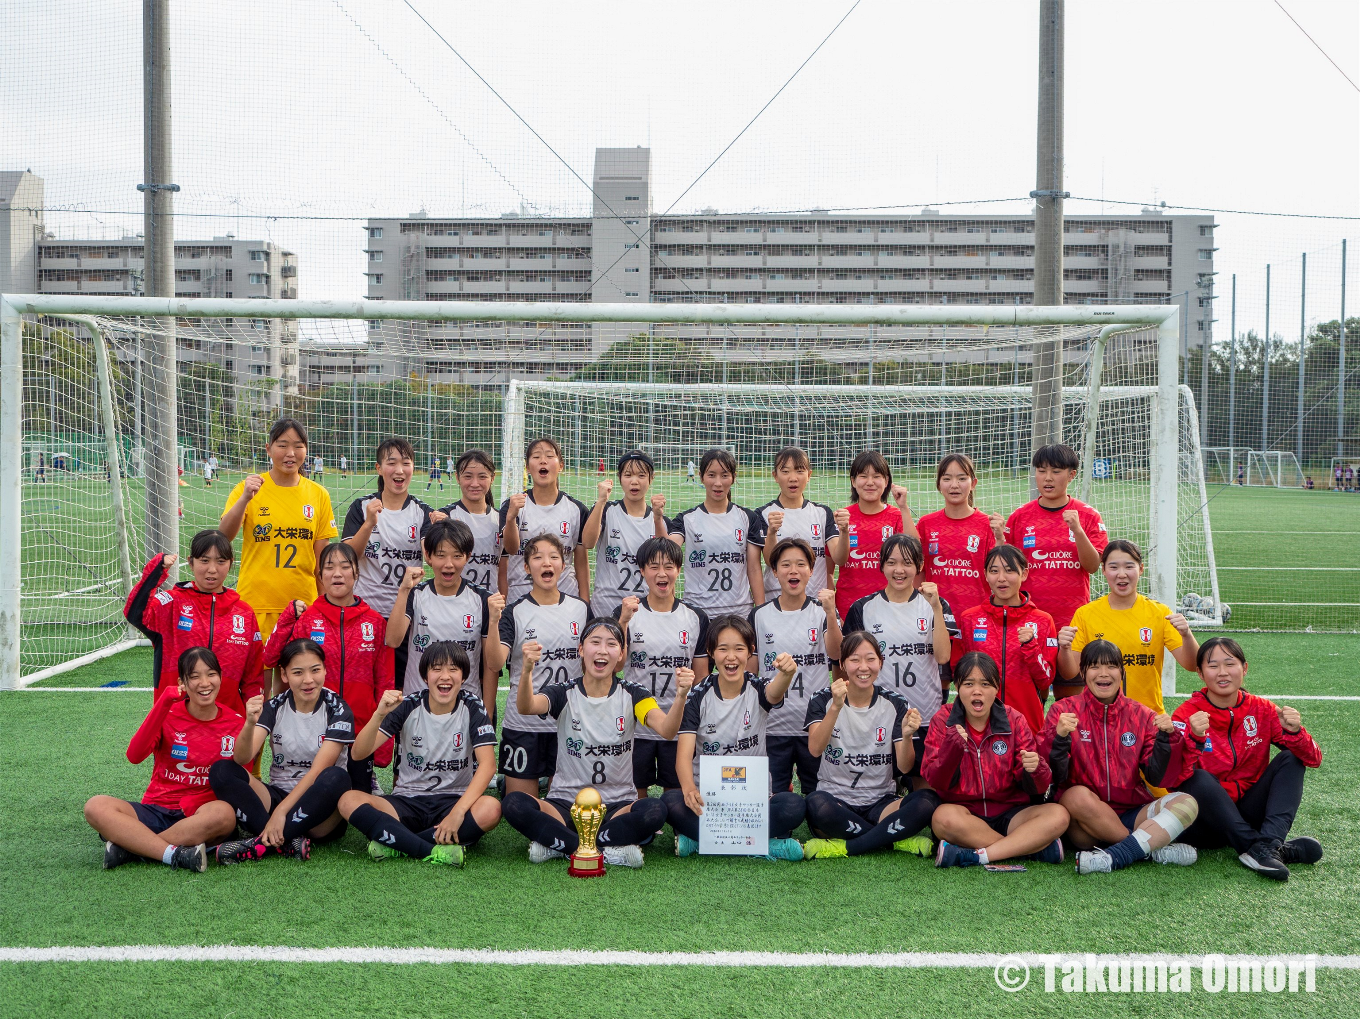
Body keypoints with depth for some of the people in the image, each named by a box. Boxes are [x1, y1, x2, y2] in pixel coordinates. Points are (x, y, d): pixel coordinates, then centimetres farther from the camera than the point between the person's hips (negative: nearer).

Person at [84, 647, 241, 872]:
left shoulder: (235, 723, 1)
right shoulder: (168, 714, 1)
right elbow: (134, 756, -17)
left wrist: (197, 802, -13)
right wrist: (164, 703, -23)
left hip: (198, 818, -1)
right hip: (156, 811, 1)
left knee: (224, 813, -37)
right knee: (96, 807, -24)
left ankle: (129, 846, -26)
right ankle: (175, 853, -34)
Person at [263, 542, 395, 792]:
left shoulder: (375, 622, 2)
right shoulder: (306, 618, 0)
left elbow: (385, 683, 4)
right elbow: (270, 659, -8)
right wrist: (287, 618, -14)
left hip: (361, 735, 1)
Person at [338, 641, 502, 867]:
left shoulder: (472, 707, -5)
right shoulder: (407, 706, -4)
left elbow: (487, 764, -16)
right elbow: (359, 753, -12)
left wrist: (457, 812, -29)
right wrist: (379, 714, -31)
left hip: (454, 800, -1)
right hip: (408, 802, 1)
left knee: (491, 809, -35)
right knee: (349, 801, -26)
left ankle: (394, 842, -25)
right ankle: (434, 851, -33)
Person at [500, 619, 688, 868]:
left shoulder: (632, 696, 2)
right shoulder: (564, 694, 1)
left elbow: (666, 730, -17)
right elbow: (526, 707, -22)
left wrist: (680, 696, -38)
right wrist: (527, 670, -43)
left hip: (617, 805, 0)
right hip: (565, 804, 0)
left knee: (655, 811, -32)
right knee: (514, 804, -29)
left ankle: (558, 844, -21)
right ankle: (609, 850, -26)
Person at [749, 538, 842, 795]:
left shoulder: (822, 612, 1)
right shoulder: (760, 615, 3)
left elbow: (835, 653, -17)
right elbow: (750, 670, 8)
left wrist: (830, 613, -32)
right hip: (773, 725, 1)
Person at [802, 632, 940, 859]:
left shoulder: (895, 704, 3)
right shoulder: (823, 701, 1)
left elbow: (905, 768, -4)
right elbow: (815, 749, -18)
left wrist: (907, 735, -24)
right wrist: (836, 707, -30)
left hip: (880, 803, 2)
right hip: (836, 801, -1)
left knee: (927, 801, -28)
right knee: (816, 804, -37)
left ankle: (845, 847, -22)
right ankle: (898, 839, -17)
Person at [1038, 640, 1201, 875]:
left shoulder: (1141, 715, 9)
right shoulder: (1064, 711, 1)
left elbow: (1157, 777, 2)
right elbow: (1053, 776, -7)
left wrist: (1166, 738, -13)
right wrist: (1059, 738, -25)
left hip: (1130, 816, 3)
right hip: (1083, 824, -3)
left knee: (1186, 802, -20)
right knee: (1078, 796, -34)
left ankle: (1114, 857, -30)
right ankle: (1155, 849, -18)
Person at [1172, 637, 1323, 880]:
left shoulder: (1261, 710, 1)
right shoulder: (1186, 716, -9)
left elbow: (1313, 759, -5)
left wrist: (1294, 732, -25)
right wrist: (1193, 739, -39)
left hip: (1247, 817, 4)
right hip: (1206, 827, -4)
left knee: (1291, 758, -9)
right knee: (1198, 779, -31)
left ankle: (1269, 841, -28)